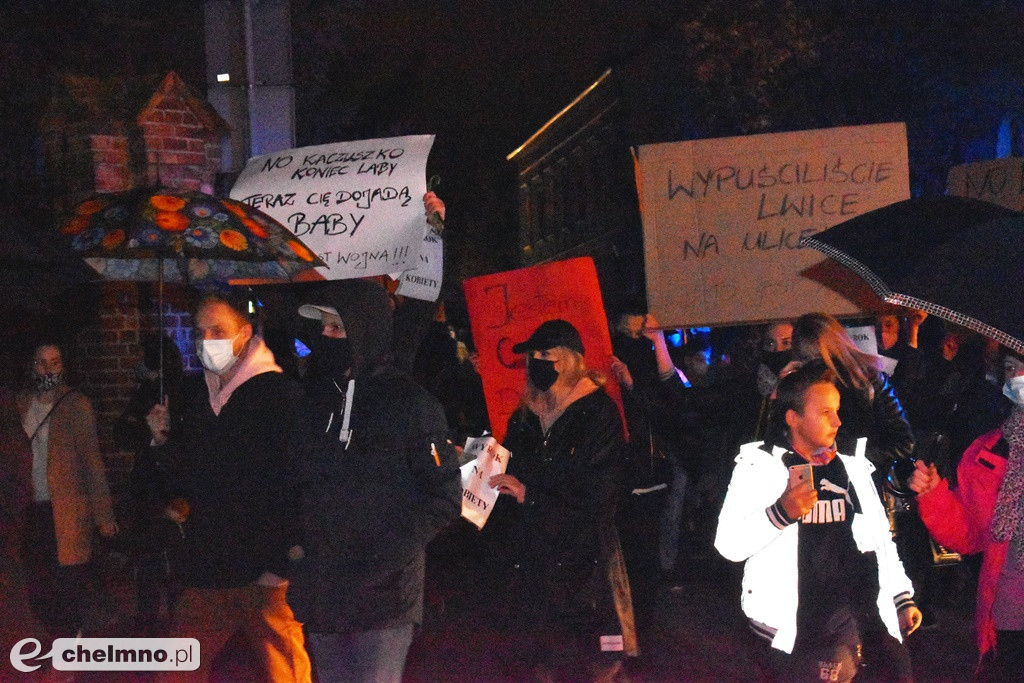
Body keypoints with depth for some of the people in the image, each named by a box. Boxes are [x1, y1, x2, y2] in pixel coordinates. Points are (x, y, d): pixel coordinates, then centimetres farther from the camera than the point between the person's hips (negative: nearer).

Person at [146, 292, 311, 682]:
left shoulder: (280, 393, -10)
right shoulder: (197, 394, 13)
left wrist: (279, 565, -20)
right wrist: (163, 440, 4)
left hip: (265, 572, -6)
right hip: (206, 566, 7)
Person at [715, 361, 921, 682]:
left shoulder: (850, 466, 13)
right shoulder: (759, 466, -3)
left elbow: (880, 535, 20)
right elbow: (729, 543, -13)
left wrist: (902, 598, 16)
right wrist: (781, 513, -28)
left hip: (850, 617, 5)